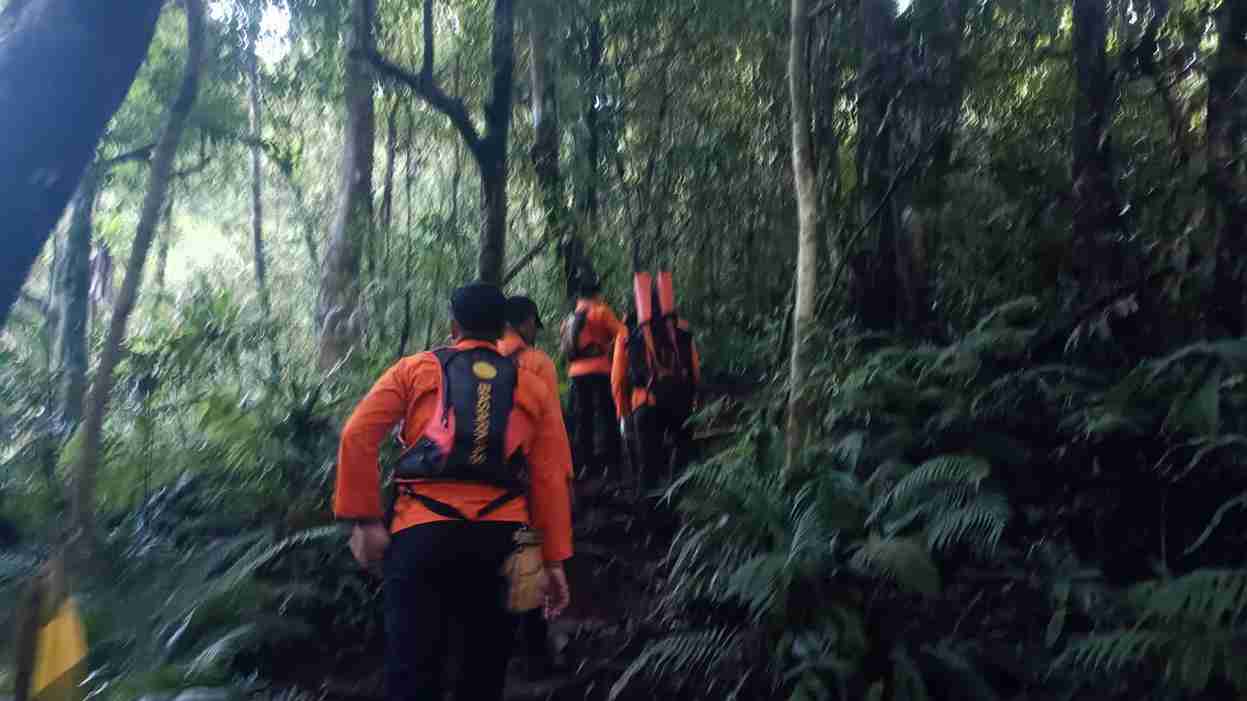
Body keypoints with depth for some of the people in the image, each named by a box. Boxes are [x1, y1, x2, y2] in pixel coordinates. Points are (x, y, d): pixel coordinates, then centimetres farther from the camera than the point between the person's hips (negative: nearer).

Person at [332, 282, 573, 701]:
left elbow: (357, 436, 1)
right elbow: (551, 478, 6)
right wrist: (554, 559, 6)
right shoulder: (534, 386, 14)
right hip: (501, 535, 2)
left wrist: (365, 520, 2)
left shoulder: (416, 368, 13)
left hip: (423, 530, -1)